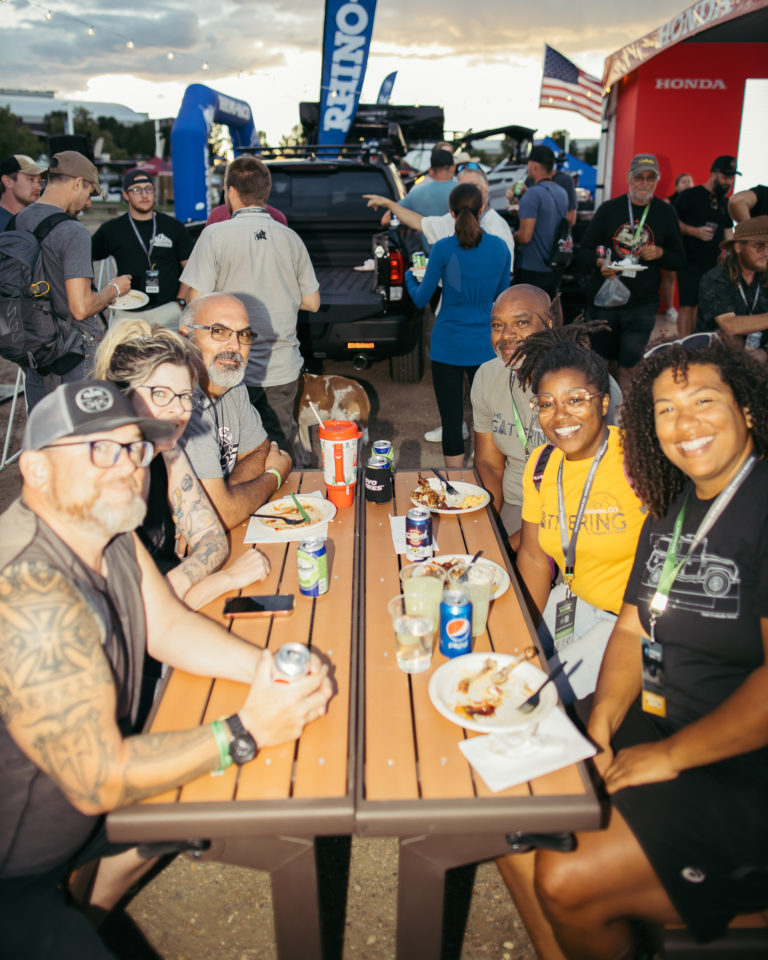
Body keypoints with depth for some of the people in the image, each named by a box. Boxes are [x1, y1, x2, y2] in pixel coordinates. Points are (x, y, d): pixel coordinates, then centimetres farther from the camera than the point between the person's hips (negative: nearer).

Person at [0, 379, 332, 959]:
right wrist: (247, 731, -25)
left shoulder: (109, 534, -6)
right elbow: (97, 781, -30)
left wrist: (270, 668, -14)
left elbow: (169, 627, 2)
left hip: (74, 806, 9)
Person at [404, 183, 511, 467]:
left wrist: (409, 276, 18)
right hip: (485, 346, 3)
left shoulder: (443, 249, -10)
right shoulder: (500, 247, 0)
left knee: (451, 421, 5)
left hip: (448, 346, -3)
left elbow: (421, 300, -2)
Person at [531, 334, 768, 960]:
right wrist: (604, 714, -5)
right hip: (659, 726, 8)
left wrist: (669, 756, -18)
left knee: (569, 884, -16)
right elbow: (633, 630, 11)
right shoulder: (672, 507, 8)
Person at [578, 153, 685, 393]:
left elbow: (679, 260, 12)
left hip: (642, 305, 0)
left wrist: (660, 253, -9)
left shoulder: (665, 214, 8)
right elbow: (583, 251, 4)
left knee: (627, 368, -7)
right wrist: (599, 262, -18)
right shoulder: (609, 209, 4)